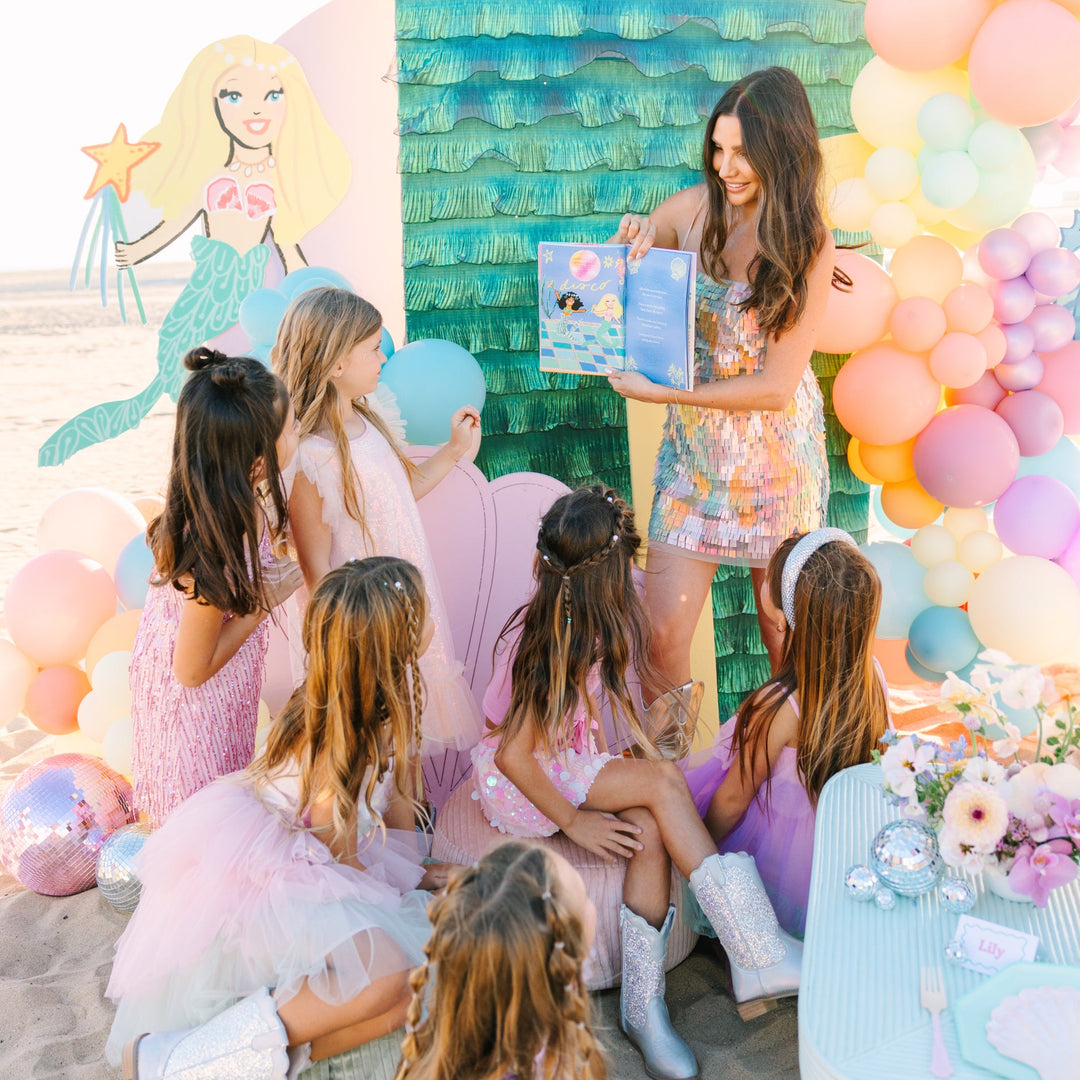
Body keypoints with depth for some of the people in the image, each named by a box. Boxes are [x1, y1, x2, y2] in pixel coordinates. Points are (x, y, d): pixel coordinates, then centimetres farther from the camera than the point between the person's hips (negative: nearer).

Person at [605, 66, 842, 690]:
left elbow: (777, 386, -16)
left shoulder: (809, 245, -11)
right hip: (695, 452, 2)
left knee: (784, 637, 13)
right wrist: (630, 248, -14)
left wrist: (661, 393, -20)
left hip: (776, 457, -2)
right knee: (661, 635, -2)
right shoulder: (693, 208, -4)